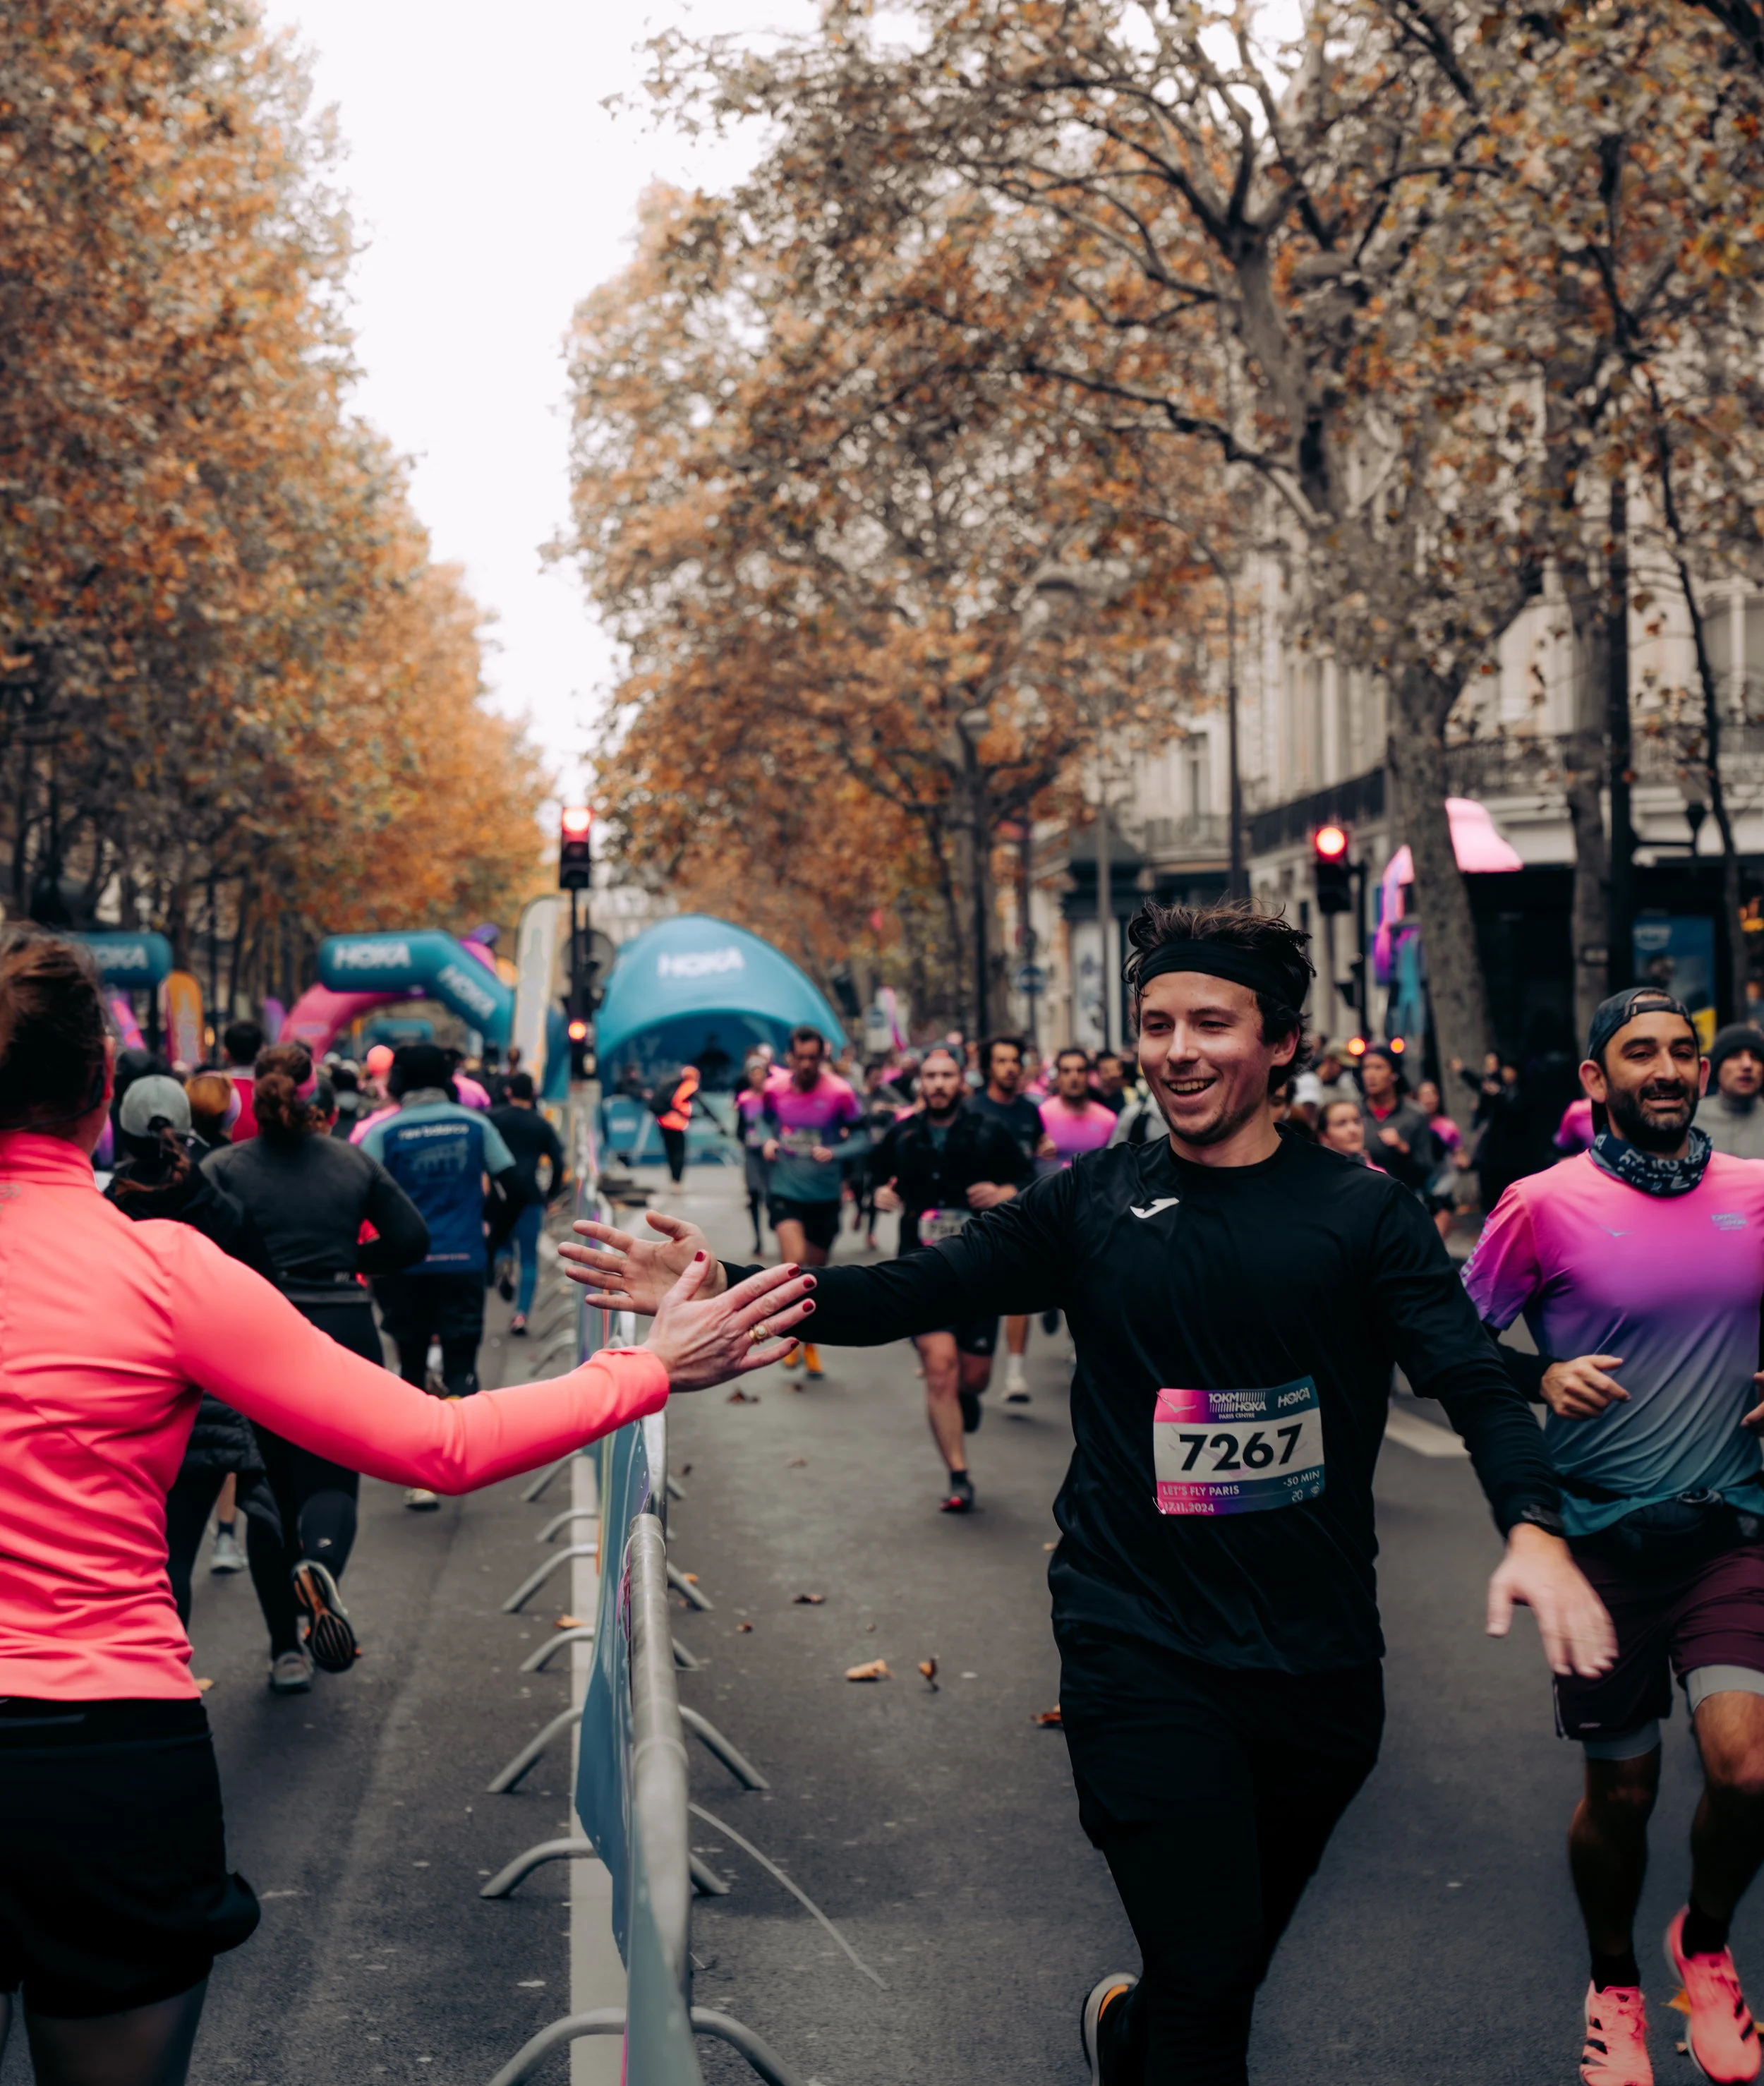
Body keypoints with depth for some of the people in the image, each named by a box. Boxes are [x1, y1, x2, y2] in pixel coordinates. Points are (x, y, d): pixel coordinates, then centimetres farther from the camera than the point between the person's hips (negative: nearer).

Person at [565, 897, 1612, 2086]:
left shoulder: (1363, 1214, -3)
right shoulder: (1095, 1204, 0)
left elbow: (1474, 1382, -12)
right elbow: (916, 1291, -2)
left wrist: (1534, 1528, -30)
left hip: (1319, 1664, 2)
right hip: (1141, 1645, -1)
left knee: (1231, 1964, 21)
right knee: (1208, 1986, -7)